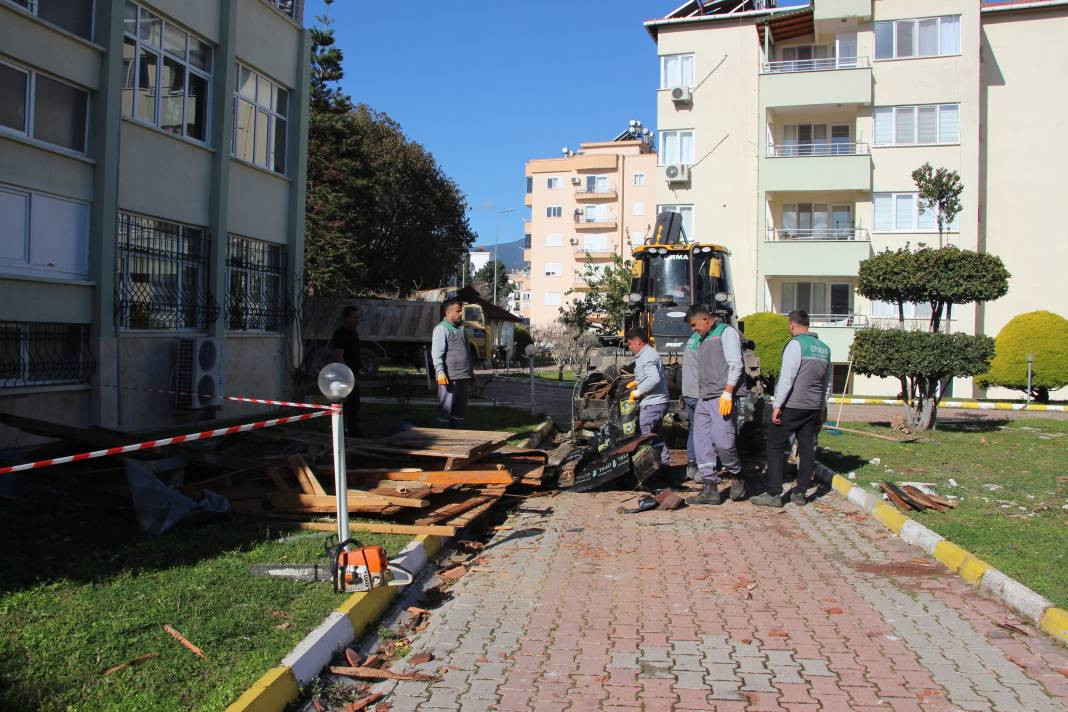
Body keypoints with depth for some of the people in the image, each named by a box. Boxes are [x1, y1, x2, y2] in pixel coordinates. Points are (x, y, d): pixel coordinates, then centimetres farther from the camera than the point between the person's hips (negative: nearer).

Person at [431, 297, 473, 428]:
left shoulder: (460, 328, 20)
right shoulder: (441, 329, -7)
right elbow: (436, 353, -15)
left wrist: (471, 371, 26)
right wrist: (440, 372, -25)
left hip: (463, 377, 9)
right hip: (449, 377, -9)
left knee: (460, 410, 13)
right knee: (445, 409, -4)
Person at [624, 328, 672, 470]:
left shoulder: (647, 356, -16)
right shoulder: (648, 354, 18)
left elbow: (654, 379, -29)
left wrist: (637, 392, -20)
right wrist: (636, 382, 19)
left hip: (651, 405, -11)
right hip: (657, 402, 11)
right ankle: (664, 463, 23)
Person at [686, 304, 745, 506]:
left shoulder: (727, 332, -1)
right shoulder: (703, 340, 24)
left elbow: (735, 365, -10)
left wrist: (727, 393, -18)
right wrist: (700, 393, 16)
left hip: (722, 398, -8)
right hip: (704, 399, 9)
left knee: (721, 441, -15)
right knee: (701, 443, 1)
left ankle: (737, 476, 10)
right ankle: (710, 489, 4)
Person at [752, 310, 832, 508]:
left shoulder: (796, 344, -10)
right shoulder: (824, 348, 14)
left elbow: (786, 377, -16)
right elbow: (827, 382, 19)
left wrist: (777, 405, -14)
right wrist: (822, 408, 25)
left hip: (792, 405, -7)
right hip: (814, 407, 7)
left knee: (776, 446, -2)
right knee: (807, 449, 9)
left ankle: (774, 494, -3)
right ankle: (800, 493, 13)